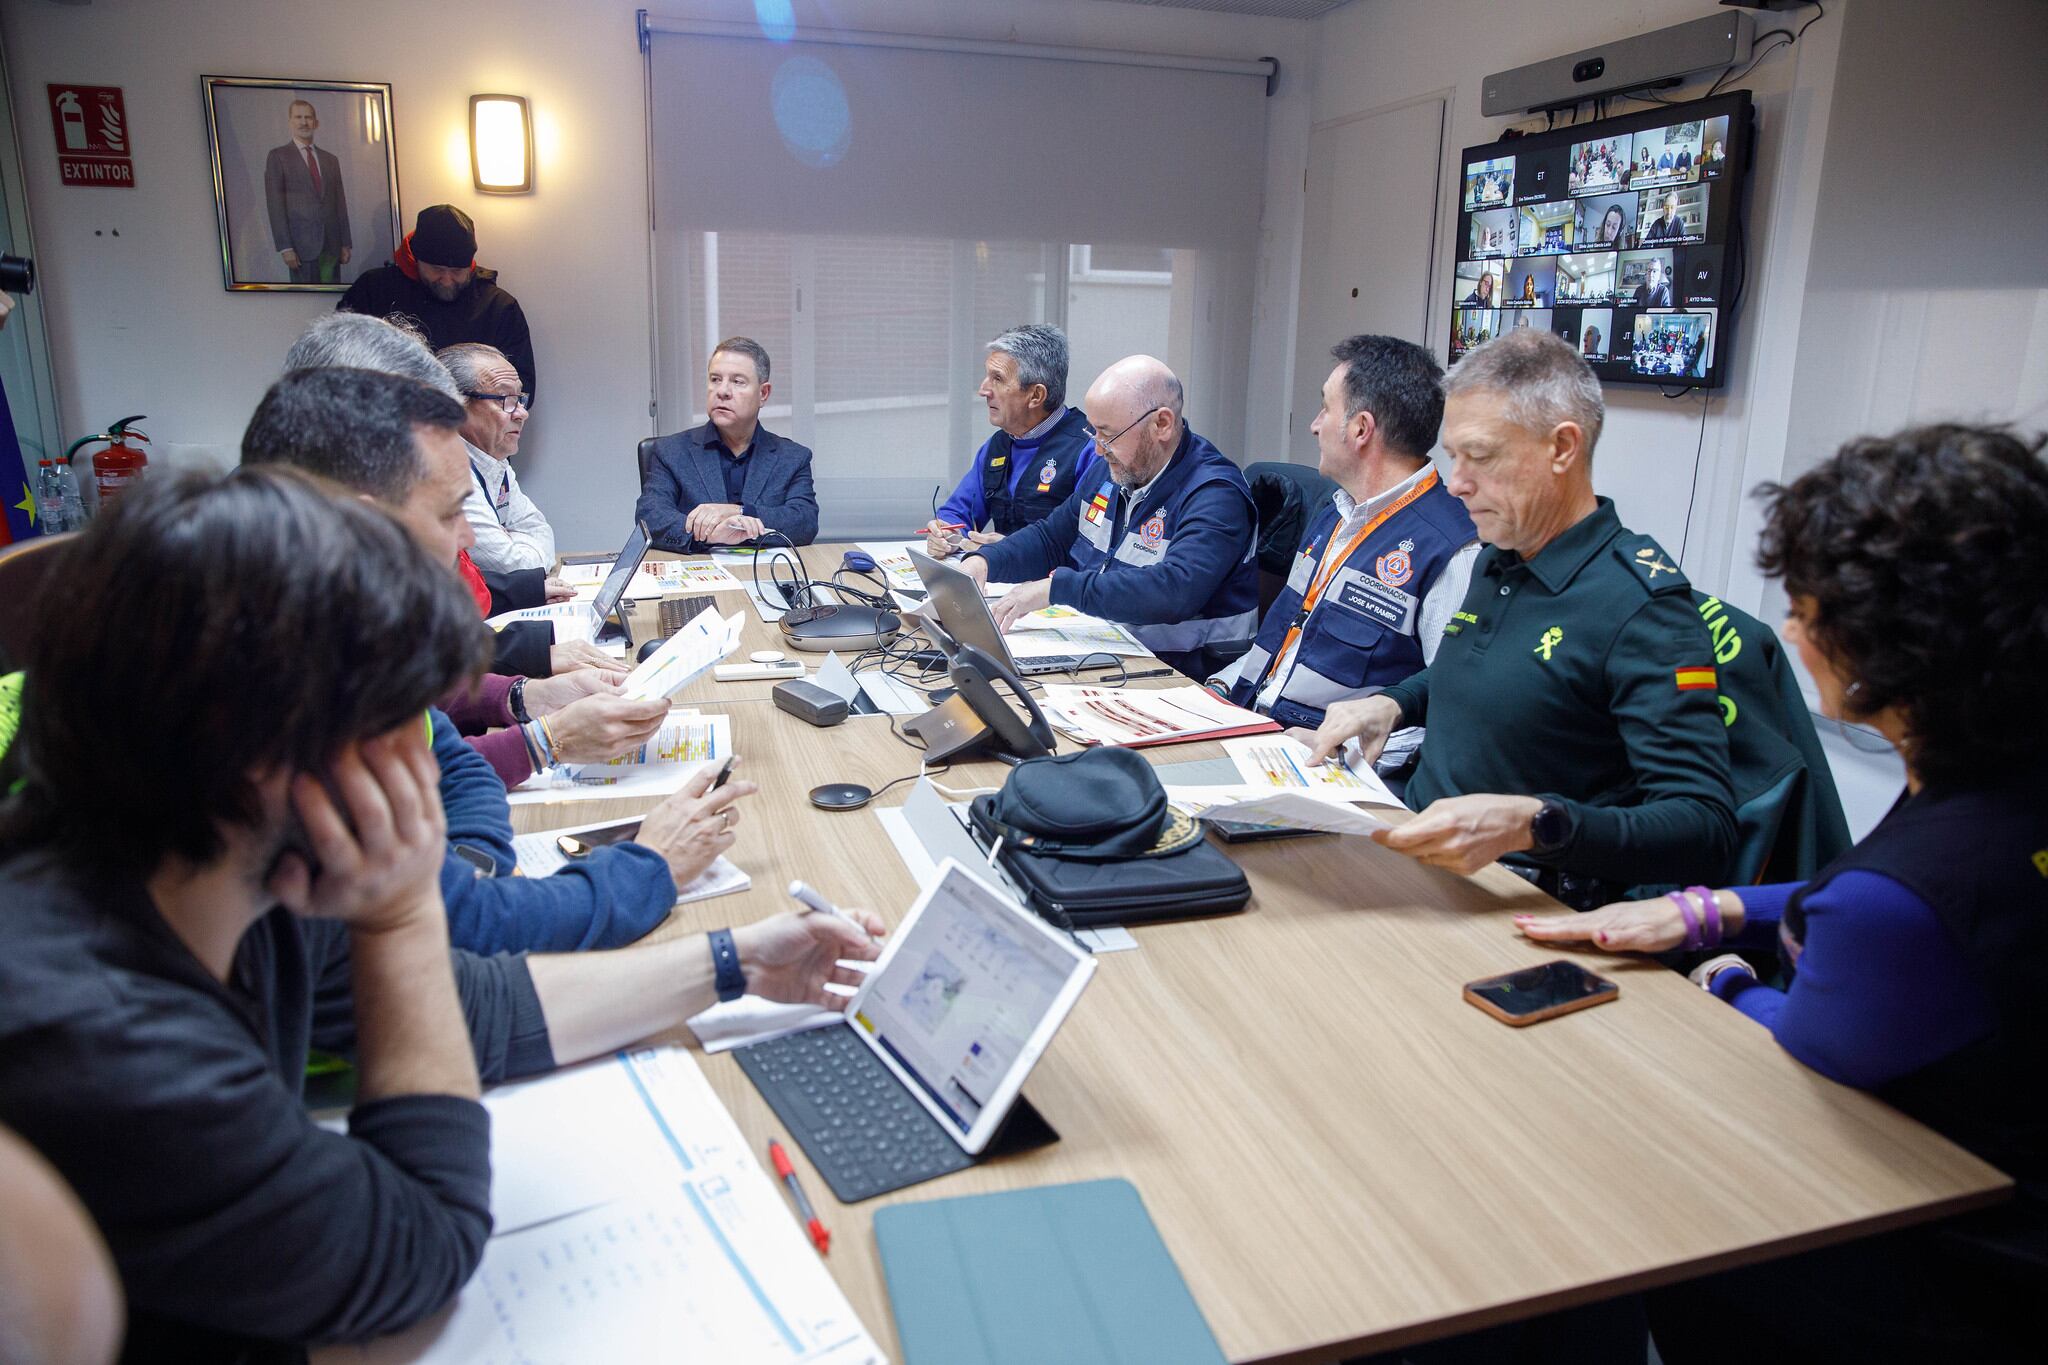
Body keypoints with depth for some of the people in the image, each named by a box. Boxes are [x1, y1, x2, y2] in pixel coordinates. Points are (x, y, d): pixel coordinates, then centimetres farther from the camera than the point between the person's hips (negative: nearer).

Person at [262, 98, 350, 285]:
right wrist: (285, 247, -11)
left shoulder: (331, 159, 17)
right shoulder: (277, 156, 4)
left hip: (332, 244, 4)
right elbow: (275, 204, -2)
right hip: (302, 243, -4)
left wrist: (346, 244, 9)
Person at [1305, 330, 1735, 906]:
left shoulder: (1643, 603, -15)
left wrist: (1533, 824, -36)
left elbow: (1706, 832, -21)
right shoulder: (1496, 561, 12)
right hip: (1419, 855, 8)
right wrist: (1391, 704, 12)